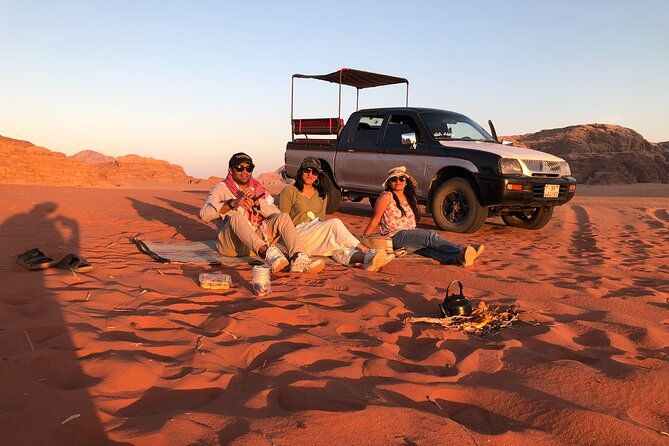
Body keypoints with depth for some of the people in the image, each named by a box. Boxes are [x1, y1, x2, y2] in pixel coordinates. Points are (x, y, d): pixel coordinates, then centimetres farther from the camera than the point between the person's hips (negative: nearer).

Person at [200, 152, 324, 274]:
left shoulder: (258, 189, 16)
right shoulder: (221, 188, 4)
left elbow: (276, 214, 1)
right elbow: (204, 214, -15)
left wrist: (256, 201, -15)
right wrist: (233, 202, -27)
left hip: (257, 239, 4)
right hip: (230, 244, -4)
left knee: (283, 217, -16)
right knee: (236, 217, -33)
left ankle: (298, 259, -40)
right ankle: (268, 252, -56)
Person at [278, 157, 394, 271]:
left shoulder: (321, 194, 20)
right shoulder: (289, 191, 3)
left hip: (317, 235, 4)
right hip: (298, 236, -4)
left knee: (335, 245, -32)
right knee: (334, 222, -28)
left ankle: (366, 258, -61)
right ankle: (366, 251, -34)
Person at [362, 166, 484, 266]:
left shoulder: (409, 198, 20)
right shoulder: (386, 197, -3)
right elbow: (376, 219, -3)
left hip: (411, 236, 6)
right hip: (395, 238, -6)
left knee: (429, 248, -25)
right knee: (430, 235, -28)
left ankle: (459, 258, -52)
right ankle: (462, 250, -43)